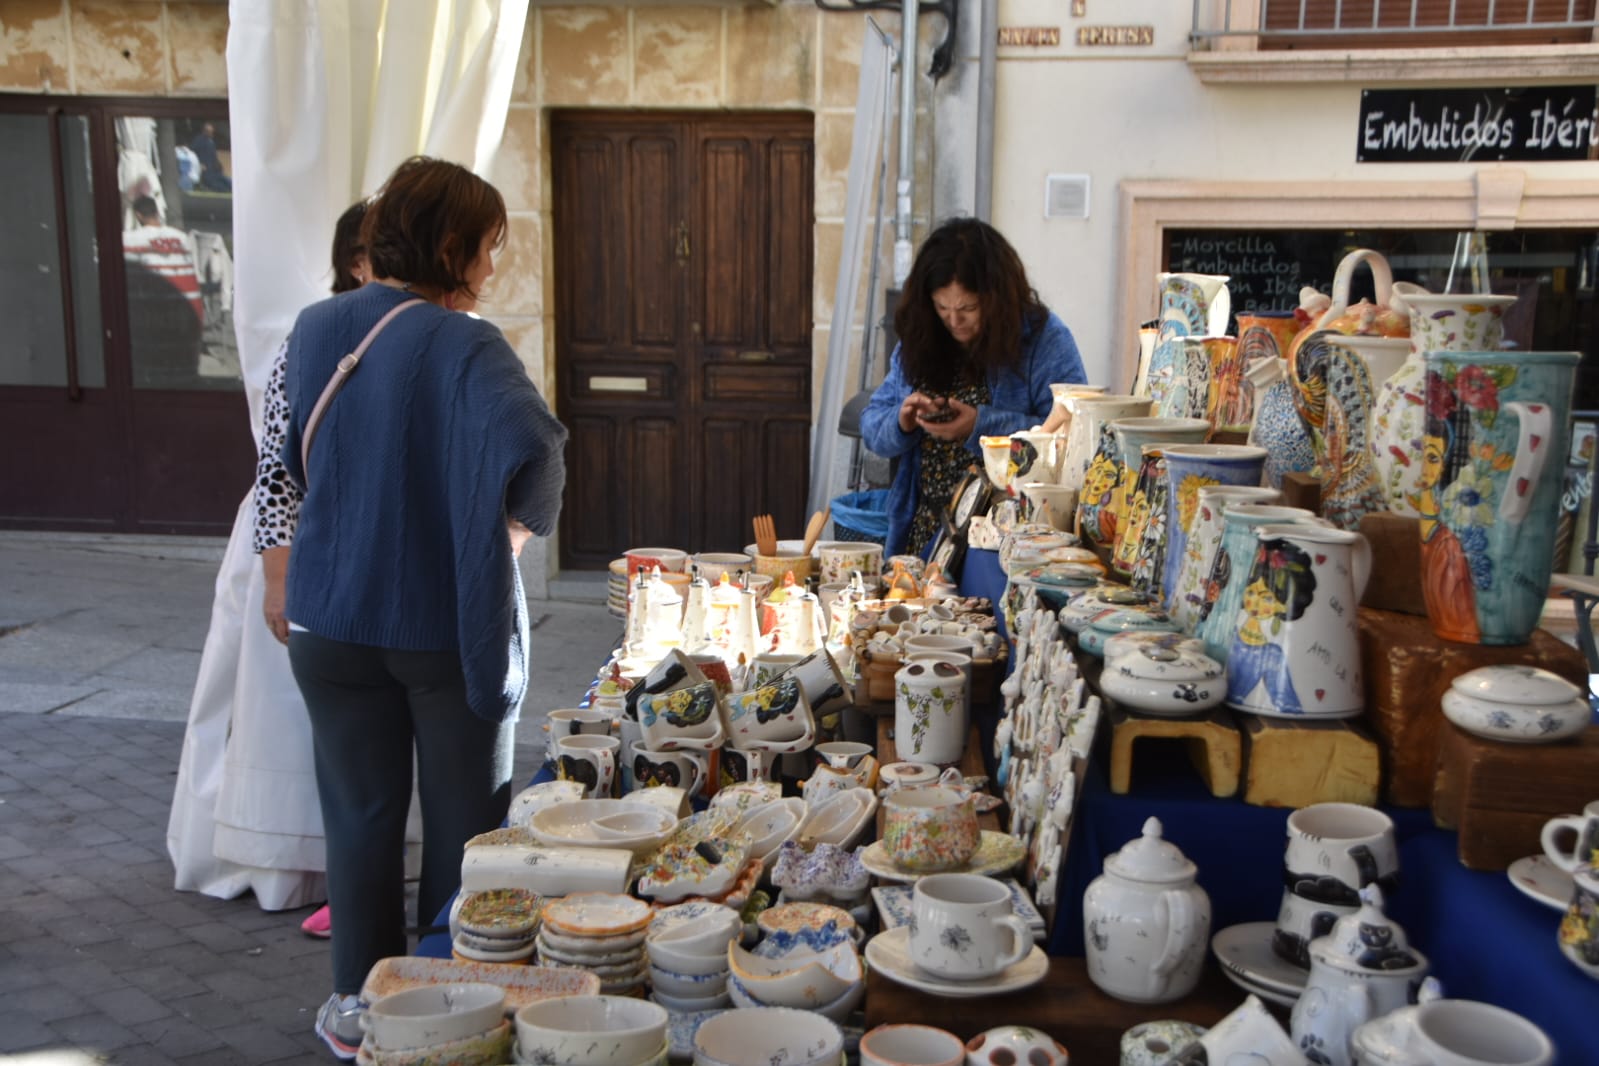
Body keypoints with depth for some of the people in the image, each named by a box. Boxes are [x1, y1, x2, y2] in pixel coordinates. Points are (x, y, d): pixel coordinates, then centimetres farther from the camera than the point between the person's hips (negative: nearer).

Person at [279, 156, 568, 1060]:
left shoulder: (316, 329, 1)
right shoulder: (465, 346, -17)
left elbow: (294, 459, 12)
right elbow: (535, 448, -34)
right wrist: (521, 523, -15)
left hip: (335, 615, 5)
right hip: (451, 622, -4)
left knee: (361, 816, 16)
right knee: (462, 823, 12)